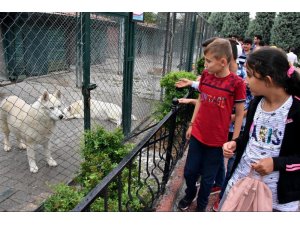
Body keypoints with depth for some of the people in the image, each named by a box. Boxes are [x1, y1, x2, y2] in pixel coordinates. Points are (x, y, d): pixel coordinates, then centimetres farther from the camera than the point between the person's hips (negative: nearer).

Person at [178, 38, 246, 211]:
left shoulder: (236, 83, -15)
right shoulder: (205, 75, -2)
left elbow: (240, 114, -7)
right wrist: (192, 124, 12)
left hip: (217, 140, -4)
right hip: (197, 135, 4)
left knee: (208, 177, 14)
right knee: (190, 171, 16)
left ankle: (201, 205, 40)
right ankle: (190, 194, 47)